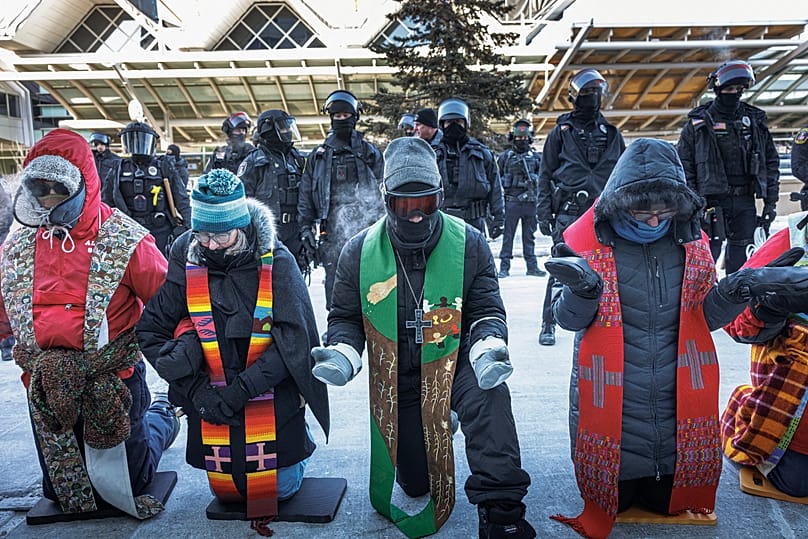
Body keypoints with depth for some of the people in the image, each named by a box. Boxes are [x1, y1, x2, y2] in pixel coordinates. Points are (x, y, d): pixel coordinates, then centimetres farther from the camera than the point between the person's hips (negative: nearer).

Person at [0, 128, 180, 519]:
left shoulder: (124, 240, -12)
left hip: (115, 376, -4)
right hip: (47, 386, 5)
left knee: (129, 484, 11)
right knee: (58, 490, 19)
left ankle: (161, 417, 39)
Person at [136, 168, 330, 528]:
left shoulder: (276, 262, -15)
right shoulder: (186, 262, -9)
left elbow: (292, 340, -17)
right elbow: (150, 331, -4)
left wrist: (239, 390, -21)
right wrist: (195, 389, -13)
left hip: (273, 404, -2)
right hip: (212, 405, 2)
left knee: (281, 489, 12)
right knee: (227, 492, 18)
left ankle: (296, 452, 42)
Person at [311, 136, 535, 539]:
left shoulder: (469, 244, -9)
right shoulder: (360, 251, -6)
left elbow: (486, 310, -4)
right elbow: (345, 317, 3)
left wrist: (489, 347, -26)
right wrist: (342, 354, -19)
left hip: (453, 364, -1)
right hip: (396, 377, 2)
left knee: (490, 395, -36)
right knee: (414, 483, 7)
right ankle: (415, 459, 47)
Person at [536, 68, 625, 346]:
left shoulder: (611, 133, 16)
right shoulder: (561, 131, 7)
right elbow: (545, 175, 5)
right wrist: (544, 213, -3)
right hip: (569, 212, -3)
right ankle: (548, 324, 5)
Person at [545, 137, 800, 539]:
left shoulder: (691, 242, -1)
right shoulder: (591, 242, -11)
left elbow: (703, 316, 5)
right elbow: (569, 320, -9)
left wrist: (736, 292, -15)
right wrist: (582, 290, -31)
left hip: (677, 400, 3)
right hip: (611, 399, -2)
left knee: (668, 499, 14)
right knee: (610, 496, 11)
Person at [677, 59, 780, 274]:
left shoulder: (756, 121, 14)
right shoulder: (698, 123, 3)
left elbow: (771, 162, 15)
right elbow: (683, 165, 0)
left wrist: (771, 202, 9)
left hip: (745, 202, 4)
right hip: (710, 202, -3)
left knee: (741, 261, 7)